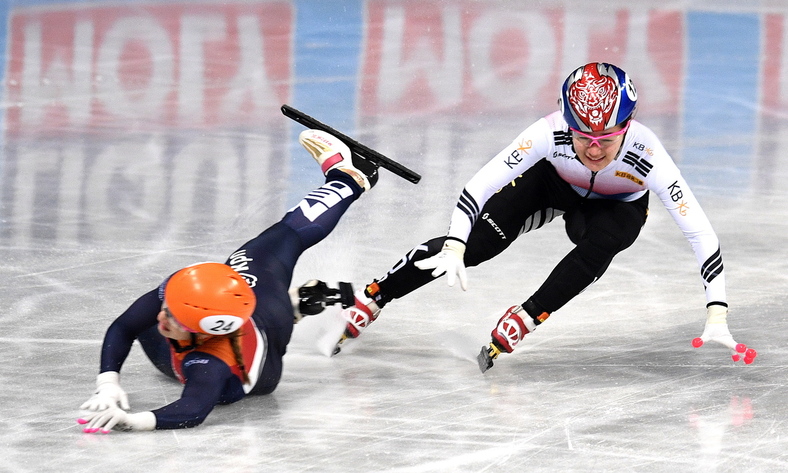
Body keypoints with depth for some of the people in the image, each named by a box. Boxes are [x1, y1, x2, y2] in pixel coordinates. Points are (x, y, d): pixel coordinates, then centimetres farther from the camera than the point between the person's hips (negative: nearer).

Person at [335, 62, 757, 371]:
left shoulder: (644, 154, -40)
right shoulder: (551, 133, -39)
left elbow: (701, 233, -38)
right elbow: (481, 183, -36)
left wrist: (717, 314, -43)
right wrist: (454, 248, -48)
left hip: (619, 206, 0)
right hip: (552, 183, 0)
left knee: (597, 245, -34)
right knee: (474, 244, -14)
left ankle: (526, 318, -17)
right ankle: (371, 299, 1)